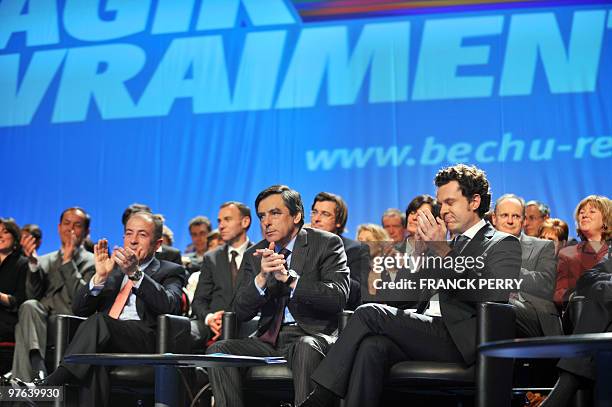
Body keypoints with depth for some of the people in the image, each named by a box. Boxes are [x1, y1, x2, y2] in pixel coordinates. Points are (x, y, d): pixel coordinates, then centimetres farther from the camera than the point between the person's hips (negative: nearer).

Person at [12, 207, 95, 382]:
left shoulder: (93, 262, 12)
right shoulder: (45, 261, 26)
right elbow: (32, 295, 9)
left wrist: (68, 261, -6)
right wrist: (33, 262, -5)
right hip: (40, 318, 4)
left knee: (24, 327, -32)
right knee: (29, 306, -32)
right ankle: (38, 368, -44)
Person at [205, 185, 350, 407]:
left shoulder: (326, 243, 1)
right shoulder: (254, 255, 12)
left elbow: (338, 297, -14)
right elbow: (241, 312, 3)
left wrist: (288, 278, -24)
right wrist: (262, 277, -16)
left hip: (311, 335, -4)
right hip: (268, 339, 4)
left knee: (306, 348, -37)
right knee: (218, 350, -19)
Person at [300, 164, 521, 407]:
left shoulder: (504, 244, 5)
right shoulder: (454, 244, 28)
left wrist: (442, 252, -15)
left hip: (466, 342, -6)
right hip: (441, 335, 6)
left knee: (369, 313, -18)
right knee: (373, 346, -25)